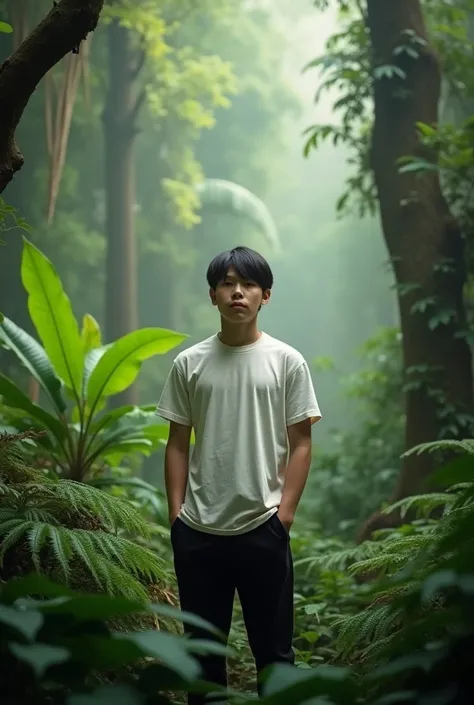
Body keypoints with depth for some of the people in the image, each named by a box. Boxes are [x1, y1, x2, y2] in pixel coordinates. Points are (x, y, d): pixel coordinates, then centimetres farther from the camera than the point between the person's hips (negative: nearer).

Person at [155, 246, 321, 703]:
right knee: (203, 644, 12)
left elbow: (300, 444, 0)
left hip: (262, 527, -2)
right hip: (198, 529, 2)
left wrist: (284, 512, -7)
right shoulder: (188, 364, 5)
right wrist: (176, 513, 1)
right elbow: (177, 444, 8)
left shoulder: (287, 362, 0)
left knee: (272, 647, 6)